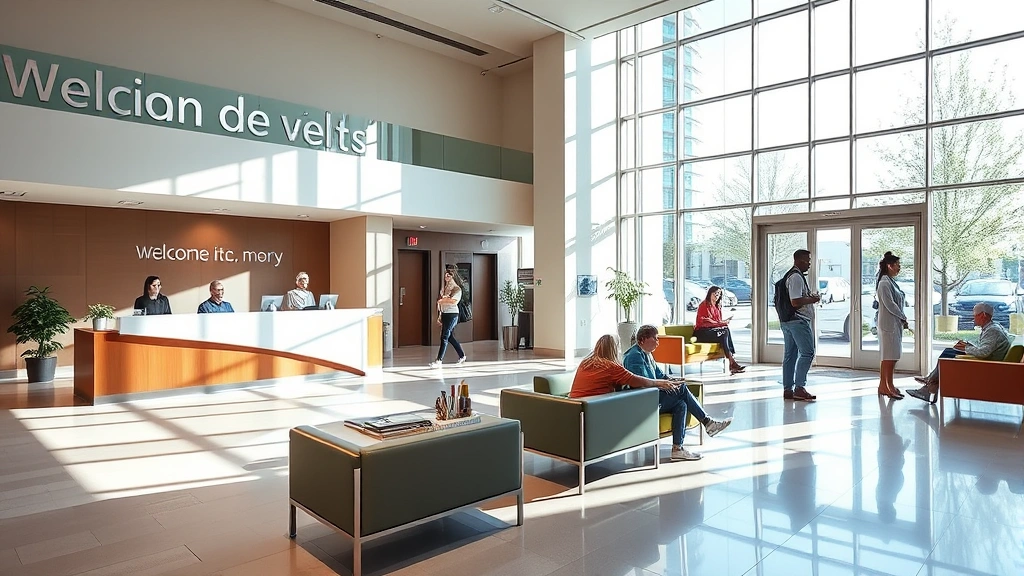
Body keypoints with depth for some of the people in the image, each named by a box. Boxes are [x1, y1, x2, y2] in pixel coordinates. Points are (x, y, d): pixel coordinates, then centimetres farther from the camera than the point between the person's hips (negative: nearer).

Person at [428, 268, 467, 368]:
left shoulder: (457, 288, -6)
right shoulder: (444, 287, 15)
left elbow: (454, 300, -22)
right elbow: (440, 301, 15)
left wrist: (442, 300, -9)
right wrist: (439, 316, 13)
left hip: (452, 314, -8)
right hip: (444, 314, 8)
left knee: (444, 337, -11)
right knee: (450, 337, 13)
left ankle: (439, 361, -12)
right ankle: (462, 356, 28)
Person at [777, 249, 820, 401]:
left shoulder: (789, 276, 19)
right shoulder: (796, 277, -14)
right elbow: (795, 302, -21)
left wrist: (810, 297, 13)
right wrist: (812, 299, -8)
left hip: (787, 321, 11)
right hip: (799, 320, -11)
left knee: (790, 355, 11)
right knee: (807, 352, -8)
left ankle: (787, 389, 14)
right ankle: (799, 387, -9)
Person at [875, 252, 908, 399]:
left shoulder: (891, 281, 16)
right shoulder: (884, 283, -14)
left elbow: (897, 302, 17)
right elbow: (889, 304, -18)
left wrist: (902, 319, 7)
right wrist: (903, 318, -8)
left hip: (895, 323, 10)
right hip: (888, 323, -10)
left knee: (892, 356, 10)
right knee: (890, 356, -6)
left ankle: (884, 386, 15)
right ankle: (888, 387, -1)